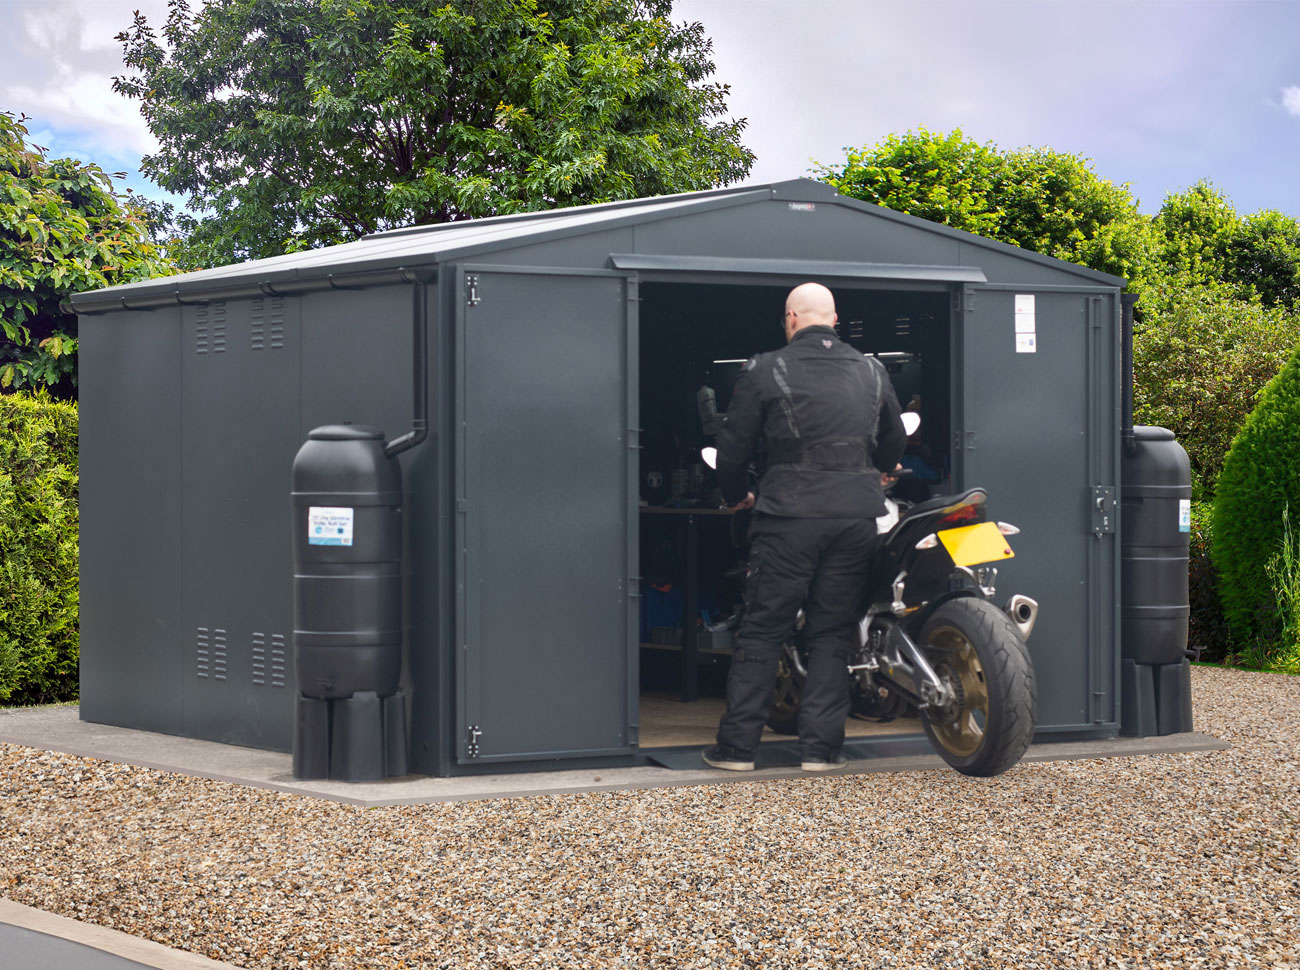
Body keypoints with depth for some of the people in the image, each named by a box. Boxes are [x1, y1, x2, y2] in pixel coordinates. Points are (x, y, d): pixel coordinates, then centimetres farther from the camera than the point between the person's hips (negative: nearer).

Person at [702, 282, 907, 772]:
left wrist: (735, 494, 21)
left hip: (789, 515, -3)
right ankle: (821, 746, 5)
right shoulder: (872, 372, 11)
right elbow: (894, 442, 25)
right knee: (832, 634, 8)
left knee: (762, 630, 2)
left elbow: (734, 445, 2)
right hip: (857, 515, 3)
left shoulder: (765, 371, -1)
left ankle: (737, 744, 3)